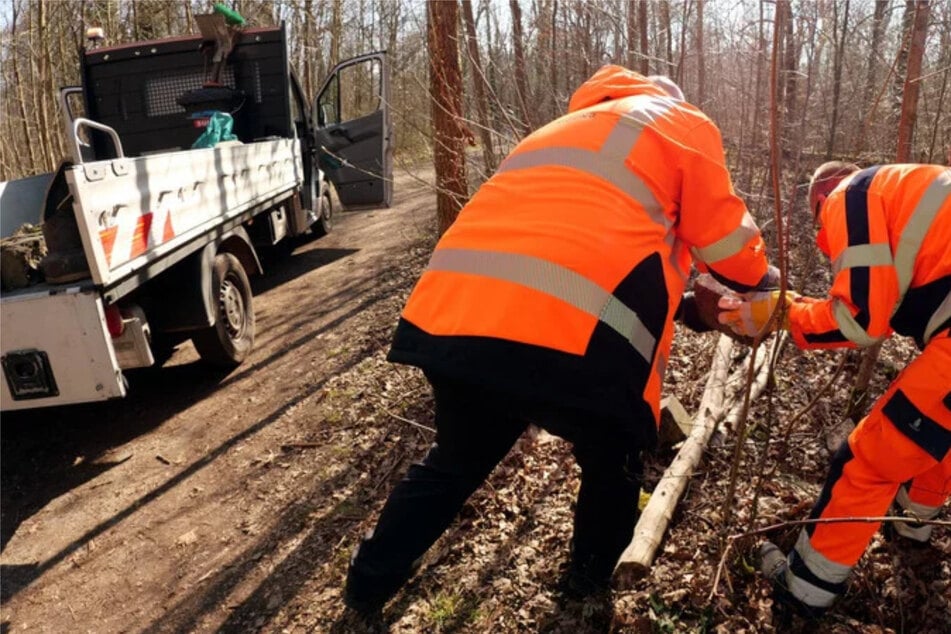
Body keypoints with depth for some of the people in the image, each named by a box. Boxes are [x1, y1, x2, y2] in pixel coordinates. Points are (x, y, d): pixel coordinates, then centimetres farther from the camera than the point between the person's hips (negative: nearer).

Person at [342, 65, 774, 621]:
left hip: (451, 317, 7)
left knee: (456, 462, 29)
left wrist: (694, 307, 39)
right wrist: (762, 280, 40)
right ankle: (590, 582, 45)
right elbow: (725, 239, 18)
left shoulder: (563, 131, 38)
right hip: (573, 339, -6)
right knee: (613, 466, 24)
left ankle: (368, 586, 44)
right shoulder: (683, 122, 18)